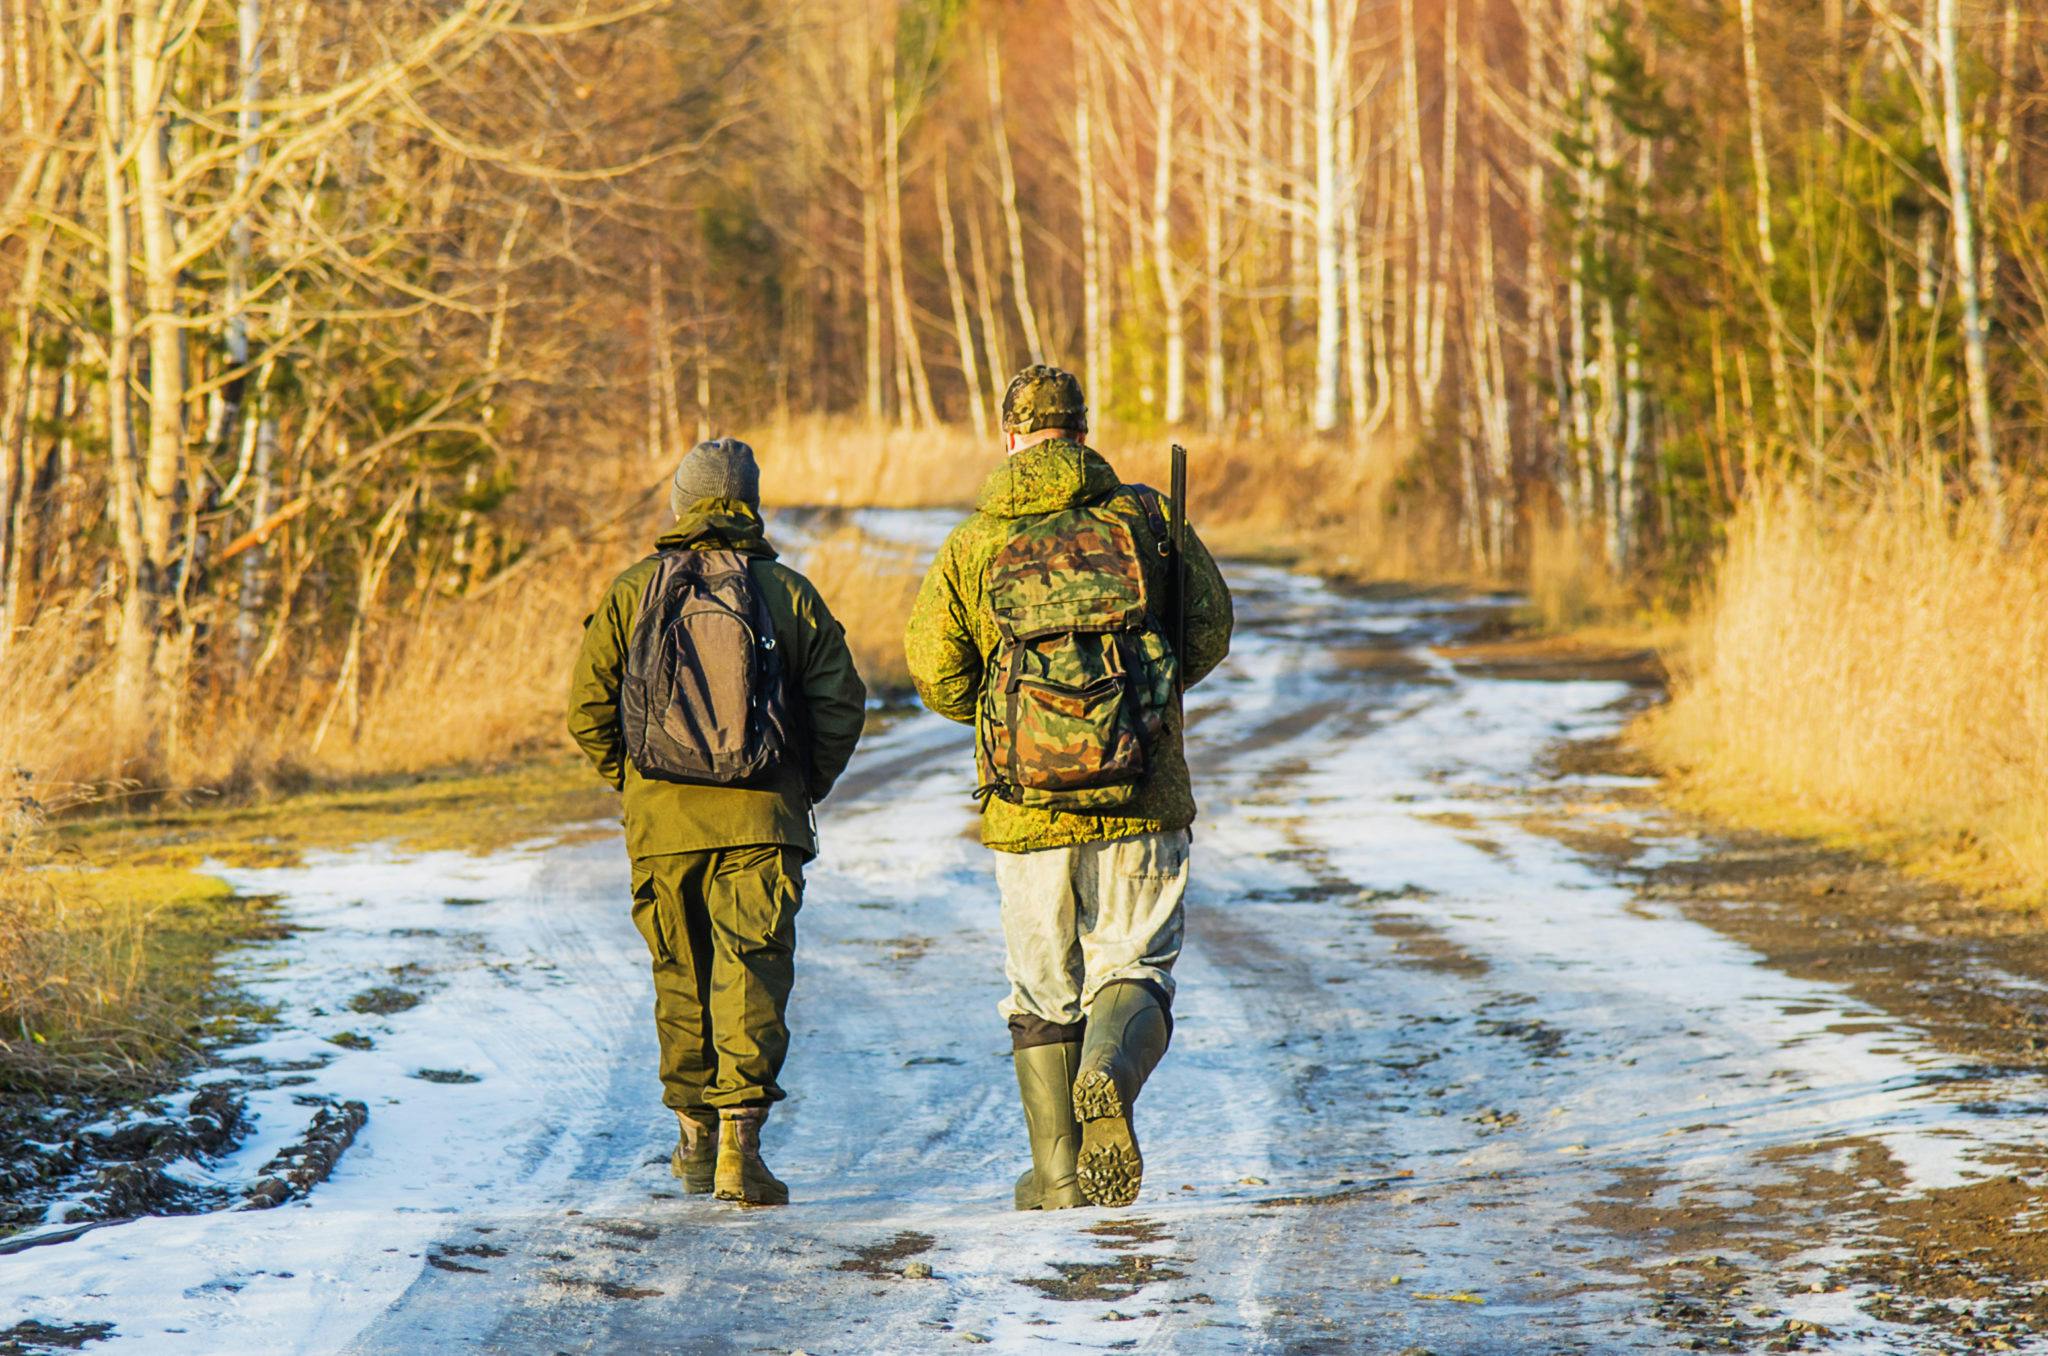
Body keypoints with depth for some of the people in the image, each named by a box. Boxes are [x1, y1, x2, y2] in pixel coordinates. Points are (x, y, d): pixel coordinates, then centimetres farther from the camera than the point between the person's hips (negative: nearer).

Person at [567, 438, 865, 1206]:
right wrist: (803, 791, 12)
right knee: (753, 972, -5)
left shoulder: (632, 592, 3)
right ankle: (739, 1141, -18)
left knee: (681, 975, 16)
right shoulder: (787, 593, 2)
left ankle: (693, 1138, 26)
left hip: (662, 822, 2)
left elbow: (588, 709, 2)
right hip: (761, 822, -2)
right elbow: (841, 705, -1)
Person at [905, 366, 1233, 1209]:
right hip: (1144, 796, -1)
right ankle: (1108, 1079, -25)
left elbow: (936, 670, -3)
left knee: (1043, 993, 13)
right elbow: (1210, 633, 3)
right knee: (1134, 969, 6)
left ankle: (1057, 1172, 11)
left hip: (1027, 812, 1)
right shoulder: (1145, 516, 2)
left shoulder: (972, 543, 2)